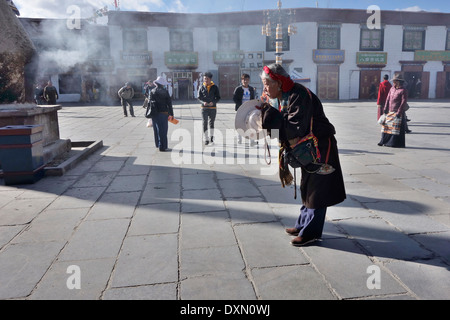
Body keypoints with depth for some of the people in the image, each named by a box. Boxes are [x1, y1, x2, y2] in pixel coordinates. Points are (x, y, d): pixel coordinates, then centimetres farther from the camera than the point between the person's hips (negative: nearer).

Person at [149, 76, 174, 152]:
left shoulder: (151, 91, 3)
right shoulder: (165, 92, -6)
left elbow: (150, 102, 3)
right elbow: (169, 103, -5)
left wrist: (151, 113, 10)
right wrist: (171, 114, 1)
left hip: (154, 114, 4)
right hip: (163, 113, -4)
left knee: (156, 130, 15)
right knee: (163, 130, 0)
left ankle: (158, 144, 26)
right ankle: (162, 147, 0)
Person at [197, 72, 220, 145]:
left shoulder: (215, 87, 3)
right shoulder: (201, 87, 5)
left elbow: (218, 97, 3)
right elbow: (199, 97, 6)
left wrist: (213, 102, -15)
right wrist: (203, 102, -15)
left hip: (213, 107, 0)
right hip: (204, 108, 0)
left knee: (211, 122, 9)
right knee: (205, 123, -4)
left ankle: (211, 136, 29)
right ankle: (206, 139, 0)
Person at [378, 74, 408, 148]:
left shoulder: (403, 90, -9)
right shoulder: (392, 88, 12)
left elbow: (404, 102, -14)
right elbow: (388, 98, 13)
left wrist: (399, 112, -19)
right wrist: (385, 108, 5)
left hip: (398, 112, -7)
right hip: (390, 111, 7)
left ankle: (396, 143, 5)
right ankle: (384, 141, 17)